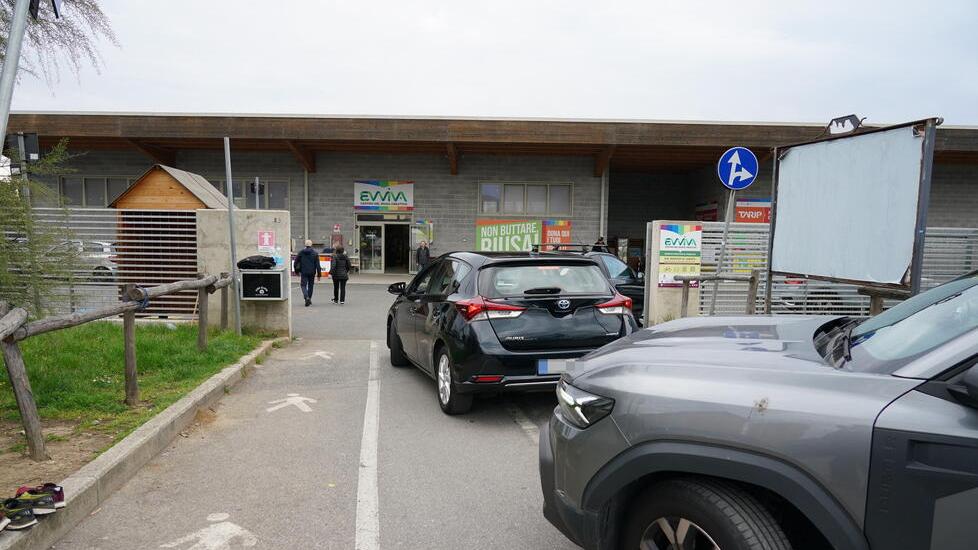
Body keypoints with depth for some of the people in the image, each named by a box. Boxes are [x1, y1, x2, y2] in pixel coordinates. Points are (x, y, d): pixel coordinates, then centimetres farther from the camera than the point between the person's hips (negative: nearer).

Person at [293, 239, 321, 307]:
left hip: (303, 272, -1)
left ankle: (307, 297, -22)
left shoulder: (301, 252, -1)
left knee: (303, 285, 2)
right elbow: (317, 264, -5)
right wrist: (319, 274, -2)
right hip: (311, 272, 1)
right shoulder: (315, 253, -3)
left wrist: (297, 271, 16)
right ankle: (309, 299, 21)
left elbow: (296, 262, 3)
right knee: (310, 285, 14)